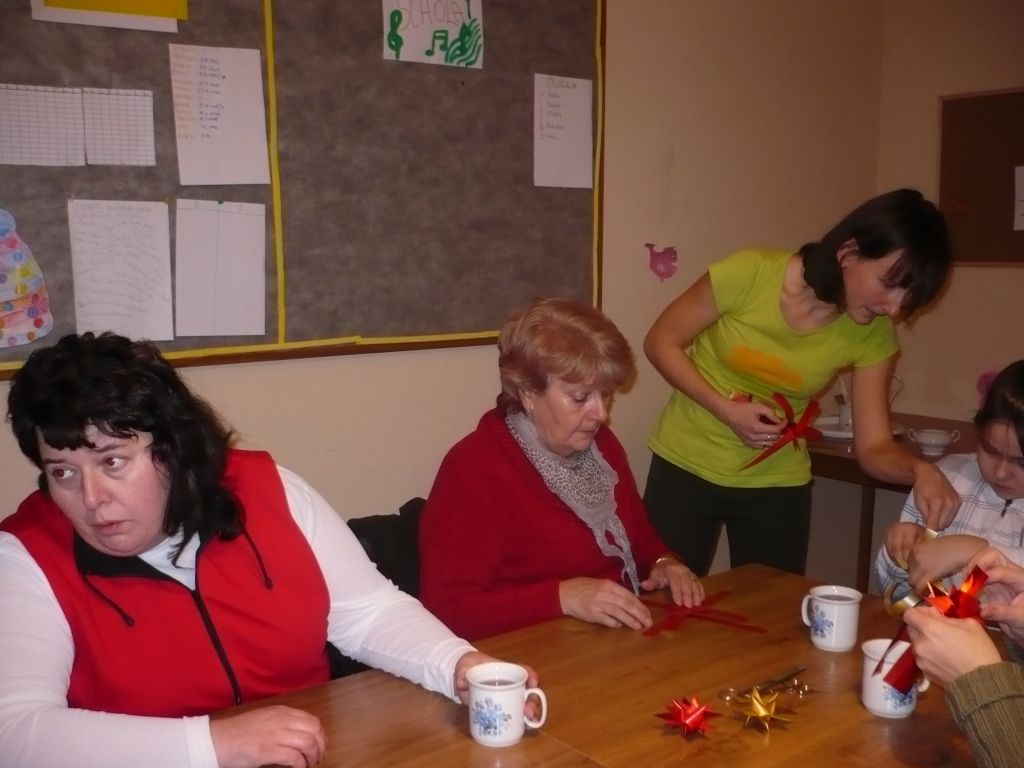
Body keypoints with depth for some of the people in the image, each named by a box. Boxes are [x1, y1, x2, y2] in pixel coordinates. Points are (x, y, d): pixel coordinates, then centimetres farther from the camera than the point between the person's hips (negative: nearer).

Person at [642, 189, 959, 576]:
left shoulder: (874, 335, -12)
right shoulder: (749, 273, -22)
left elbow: (873, 446, -9)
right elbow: (661, 343, -12)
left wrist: (919, 469, -30)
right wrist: (725, 410, -22)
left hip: (777, 485, 2)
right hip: (685, 468, -2)